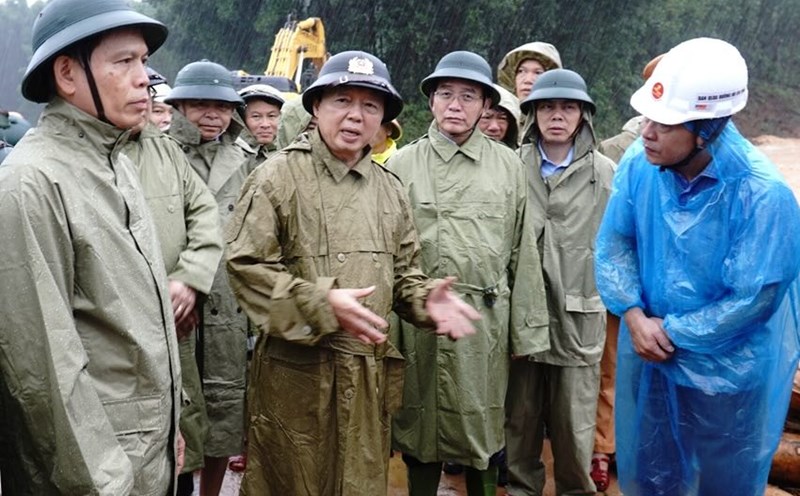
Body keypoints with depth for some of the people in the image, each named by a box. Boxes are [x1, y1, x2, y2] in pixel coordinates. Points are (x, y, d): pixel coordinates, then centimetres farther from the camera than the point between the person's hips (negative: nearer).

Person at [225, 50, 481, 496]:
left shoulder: (390, 189, 10)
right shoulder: (279, 176, -7)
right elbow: (247, 265, -12)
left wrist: (425, 298, -6)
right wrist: (322, 303, -21)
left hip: (369, 375, 5)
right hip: (295, 371, -4)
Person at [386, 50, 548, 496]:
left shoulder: (509, 166, 5)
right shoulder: (402, 165, 2)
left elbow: (524, 252, 5)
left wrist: (527, 329, 4)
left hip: (485, 318, 1)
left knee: (482, 430, 13)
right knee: (420, 426, 13)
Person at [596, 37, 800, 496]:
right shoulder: (639, 163, -13)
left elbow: (752, 299, -23)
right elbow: (614, 243, -4)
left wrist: (670, 332, -18)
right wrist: (634, 315, -19)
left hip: (727, 374, -4)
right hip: (648, 359, 4)